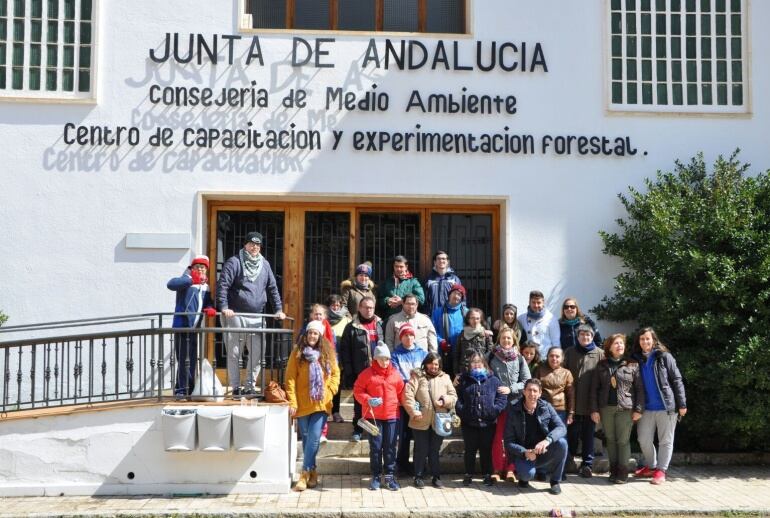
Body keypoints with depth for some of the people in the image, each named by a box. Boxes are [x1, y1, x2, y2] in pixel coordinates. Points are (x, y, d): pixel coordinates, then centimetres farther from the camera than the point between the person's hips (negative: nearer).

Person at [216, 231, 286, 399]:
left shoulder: (264, 264, 14)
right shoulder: (234, 262, -1)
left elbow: (272, 288, 18)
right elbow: (222, 285, -8)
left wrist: (278, 309, 11)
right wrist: (223, 307, -18)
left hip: (257, 317, 4)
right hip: (235, 315, -4)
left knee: (257, 353, 2)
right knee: (234, 353, 1)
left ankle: (249, 386, 14)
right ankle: (235, 387, 10)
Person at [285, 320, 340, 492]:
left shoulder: (328, 353, 5)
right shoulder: (298, 352, -2)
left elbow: (335, 374, 11)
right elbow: (290, 378, -4)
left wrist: (330, 391, -4)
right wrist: (292, 402, -10)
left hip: (321, 404, 0)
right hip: (303, 404, 0)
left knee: (314, 439, -7)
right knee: (306, 439, 8)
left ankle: (305, 473, 0)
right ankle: (312, 472, 21)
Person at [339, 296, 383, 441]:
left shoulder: (380, 325, 9)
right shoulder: (352, 327, 2)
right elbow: (344, 350, -1)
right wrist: (349, 372, -8)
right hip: (360, 372, -2)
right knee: (359, 401, 7)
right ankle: (358, 430, 17)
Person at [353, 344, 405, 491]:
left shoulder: (395, 374, 6)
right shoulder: (367, 373, -1)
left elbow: (401, 392, 12)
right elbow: (357, 390, -1)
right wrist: (368, 400, -17)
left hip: (392, 415, 2)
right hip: (373, 416, -2)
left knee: (390, 447, 5)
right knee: (375, 446, 4)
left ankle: (390, 476, 15)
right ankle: (376, 476, 15)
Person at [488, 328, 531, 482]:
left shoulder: (519, 359, 3)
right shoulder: (493, 358, 4)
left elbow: (527, 381, -1)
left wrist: (510, 389, -11)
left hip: (515, 402, 0)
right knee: (497, 437, 0)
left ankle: (510, 469, 10)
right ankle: (497, 469, 9)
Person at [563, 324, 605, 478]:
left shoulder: (599, 354, 1)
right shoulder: (570, 352, 6)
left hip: (591, 402, -1)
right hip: (573, 402, 1)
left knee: (588, 434, 6)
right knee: (572, 433, 8)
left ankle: (587, 464, 14)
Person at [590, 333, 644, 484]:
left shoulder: (632, 364, 2)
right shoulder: (601, 365, 8)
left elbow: (639, 388, 0)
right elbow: (594, 388, 6)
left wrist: (638, 409, -7)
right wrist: (594, 409, 0)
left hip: (625, 408, -2)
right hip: (606, 408, 3)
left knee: (623, 441, -2)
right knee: (610, 440, 8)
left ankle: (623, 472, 5)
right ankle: (613, 470, 16)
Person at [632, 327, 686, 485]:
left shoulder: (664, 357, -4)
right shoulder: (637, 359, 7)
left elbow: (677, 380, -4)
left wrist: (682, 404, -9)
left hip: (666, 406, -4)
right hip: (647, 407, 4)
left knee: (666, 441, 3)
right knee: (644, 440, 7)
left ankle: (661, 470, 11)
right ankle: (650, 466, 25)